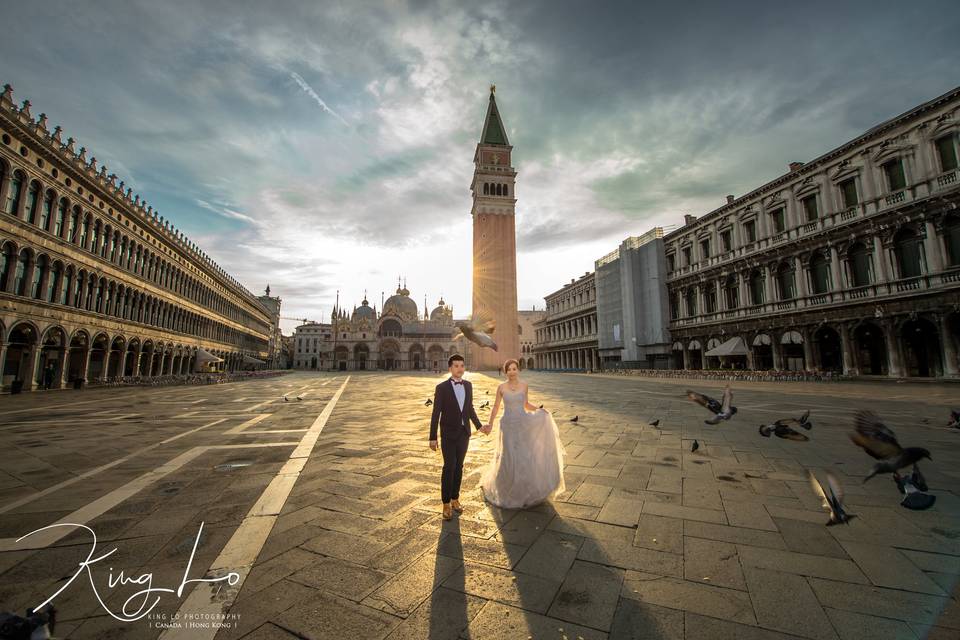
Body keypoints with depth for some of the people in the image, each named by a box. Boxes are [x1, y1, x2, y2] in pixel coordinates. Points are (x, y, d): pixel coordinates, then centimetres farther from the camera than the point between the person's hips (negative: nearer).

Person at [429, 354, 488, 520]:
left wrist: (479, 426, 6)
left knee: (459, 467, 12)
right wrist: (433, 437, -10)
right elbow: (436, 414, -10)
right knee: (449, 467, -6)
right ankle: (446, 503, 10)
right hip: (448, 434, -4)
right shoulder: (441, 387, -12)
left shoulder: (468, 385, 2)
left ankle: (455, 499, 27)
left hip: (464, 433, 4)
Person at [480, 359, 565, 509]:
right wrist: (490, 424, -7)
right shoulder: (501, 387, -5)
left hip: (523, 425, 2)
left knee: (525, 458, 2)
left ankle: (524, 490, 25)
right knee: (509, 459, 2)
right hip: (508, 426, -2)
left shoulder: (524, 385, 1)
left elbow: (526, 405, 12)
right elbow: (496, 407, 2)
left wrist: (539, 410, -3)